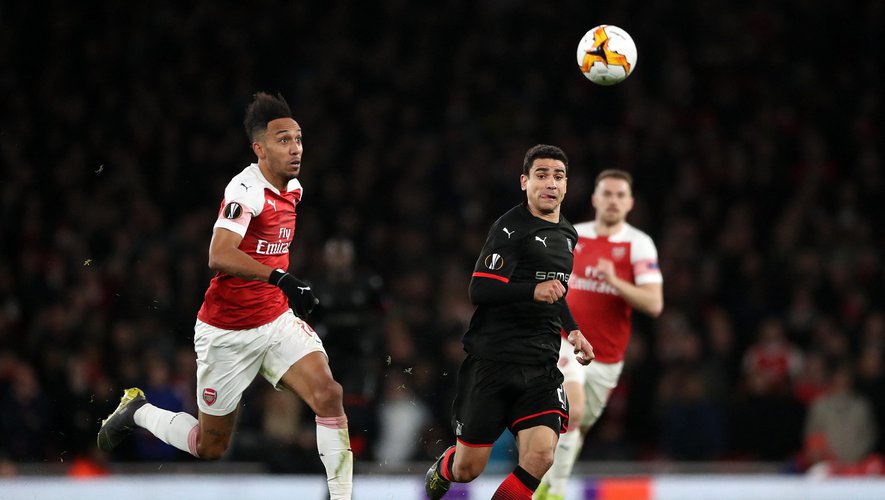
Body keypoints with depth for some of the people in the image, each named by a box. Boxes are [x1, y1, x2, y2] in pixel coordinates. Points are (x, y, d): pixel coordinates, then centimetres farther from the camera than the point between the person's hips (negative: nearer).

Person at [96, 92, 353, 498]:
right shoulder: (246, 189, -21)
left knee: (327, 393, -19)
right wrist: (280, 277, -46)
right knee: (211, 447, 8)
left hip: (276, 321, 6)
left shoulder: (293, 188, 5)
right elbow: (219, 257, -36)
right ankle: (136, 412, 34)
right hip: (227, 332, -6)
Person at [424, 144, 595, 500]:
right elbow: (479, 290, -19)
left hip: (541, 366, 6)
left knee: (540, 456, -18)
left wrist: (572, 331, 21)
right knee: (468, 469, 0)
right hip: (491, 361, -6)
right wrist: (534, 291, -31)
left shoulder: (567, 235, 17)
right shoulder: (511, 228, -9)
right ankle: (441, 471, 37)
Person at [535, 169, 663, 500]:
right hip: (568, 341, -1)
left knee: (578, 428, 13)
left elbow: (654, 304, -15)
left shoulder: (638, 244, -6)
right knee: (573, 410, -25)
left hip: (607, 357, 1)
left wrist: (615, 281, -27)